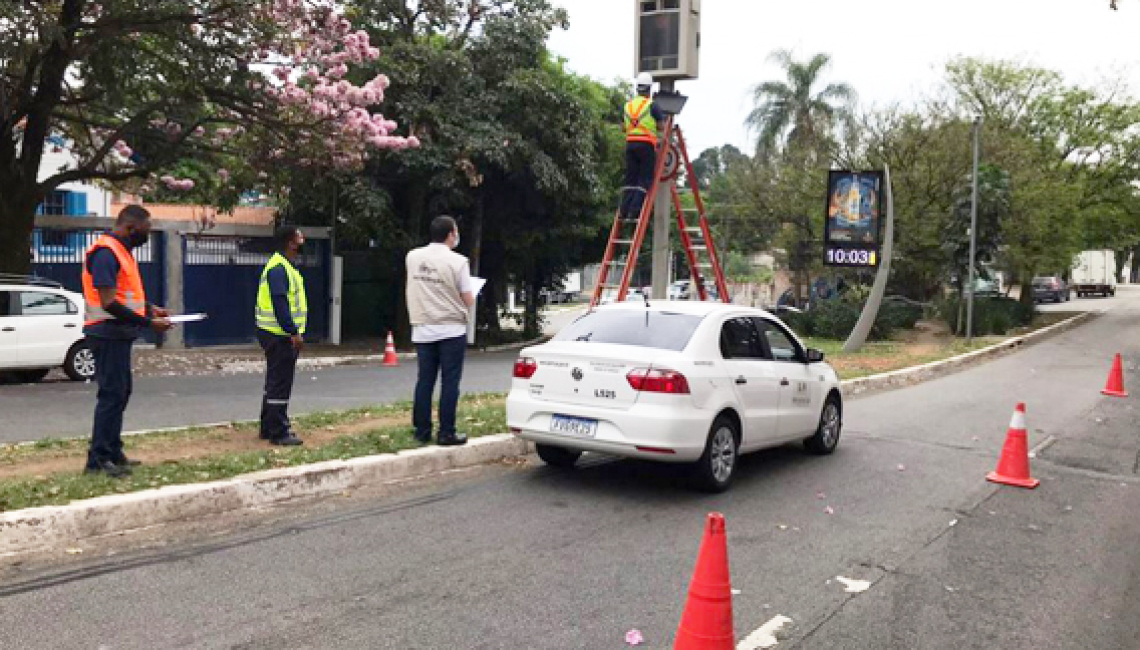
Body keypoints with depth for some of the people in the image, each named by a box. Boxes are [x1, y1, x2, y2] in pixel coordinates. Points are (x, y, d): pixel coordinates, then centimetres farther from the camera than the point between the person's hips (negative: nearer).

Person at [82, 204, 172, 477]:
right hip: (108, 334, -10)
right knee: (112, 394, -6)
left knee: (121, 393, 14)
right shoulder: (106, 252, -17)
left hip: (118, 335, 10)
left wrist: (150, 309, 9)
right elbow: (109, 303, -23)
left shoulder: (121, 251, 14)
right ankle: (98, 459, 0)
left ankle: (113, 452, 23)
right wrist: (148, 323, -22)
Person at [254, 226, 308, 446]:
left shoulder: (284, 265, 17)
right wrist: (294, 332, -26)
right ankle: (278, 433, 0)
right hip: (280, 336, -11)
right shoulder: (279, 268, -18)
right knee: (280, 383, -6)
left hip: (279, 335, 11)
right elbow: (279, 303, -25)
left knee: (276, 382, 18)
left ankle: (269, 428, 28)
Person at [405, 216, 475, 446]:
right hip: (451, 330, -4)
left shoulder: (412, 257, 3)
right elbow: (468, 301, -8)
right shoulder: (457, 261, -11)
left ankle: (422, 431, 14)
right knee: (450, 382, 1)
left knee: (425, 380, 10)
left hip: (422, 330, 5)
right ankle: (446, 433, 2)